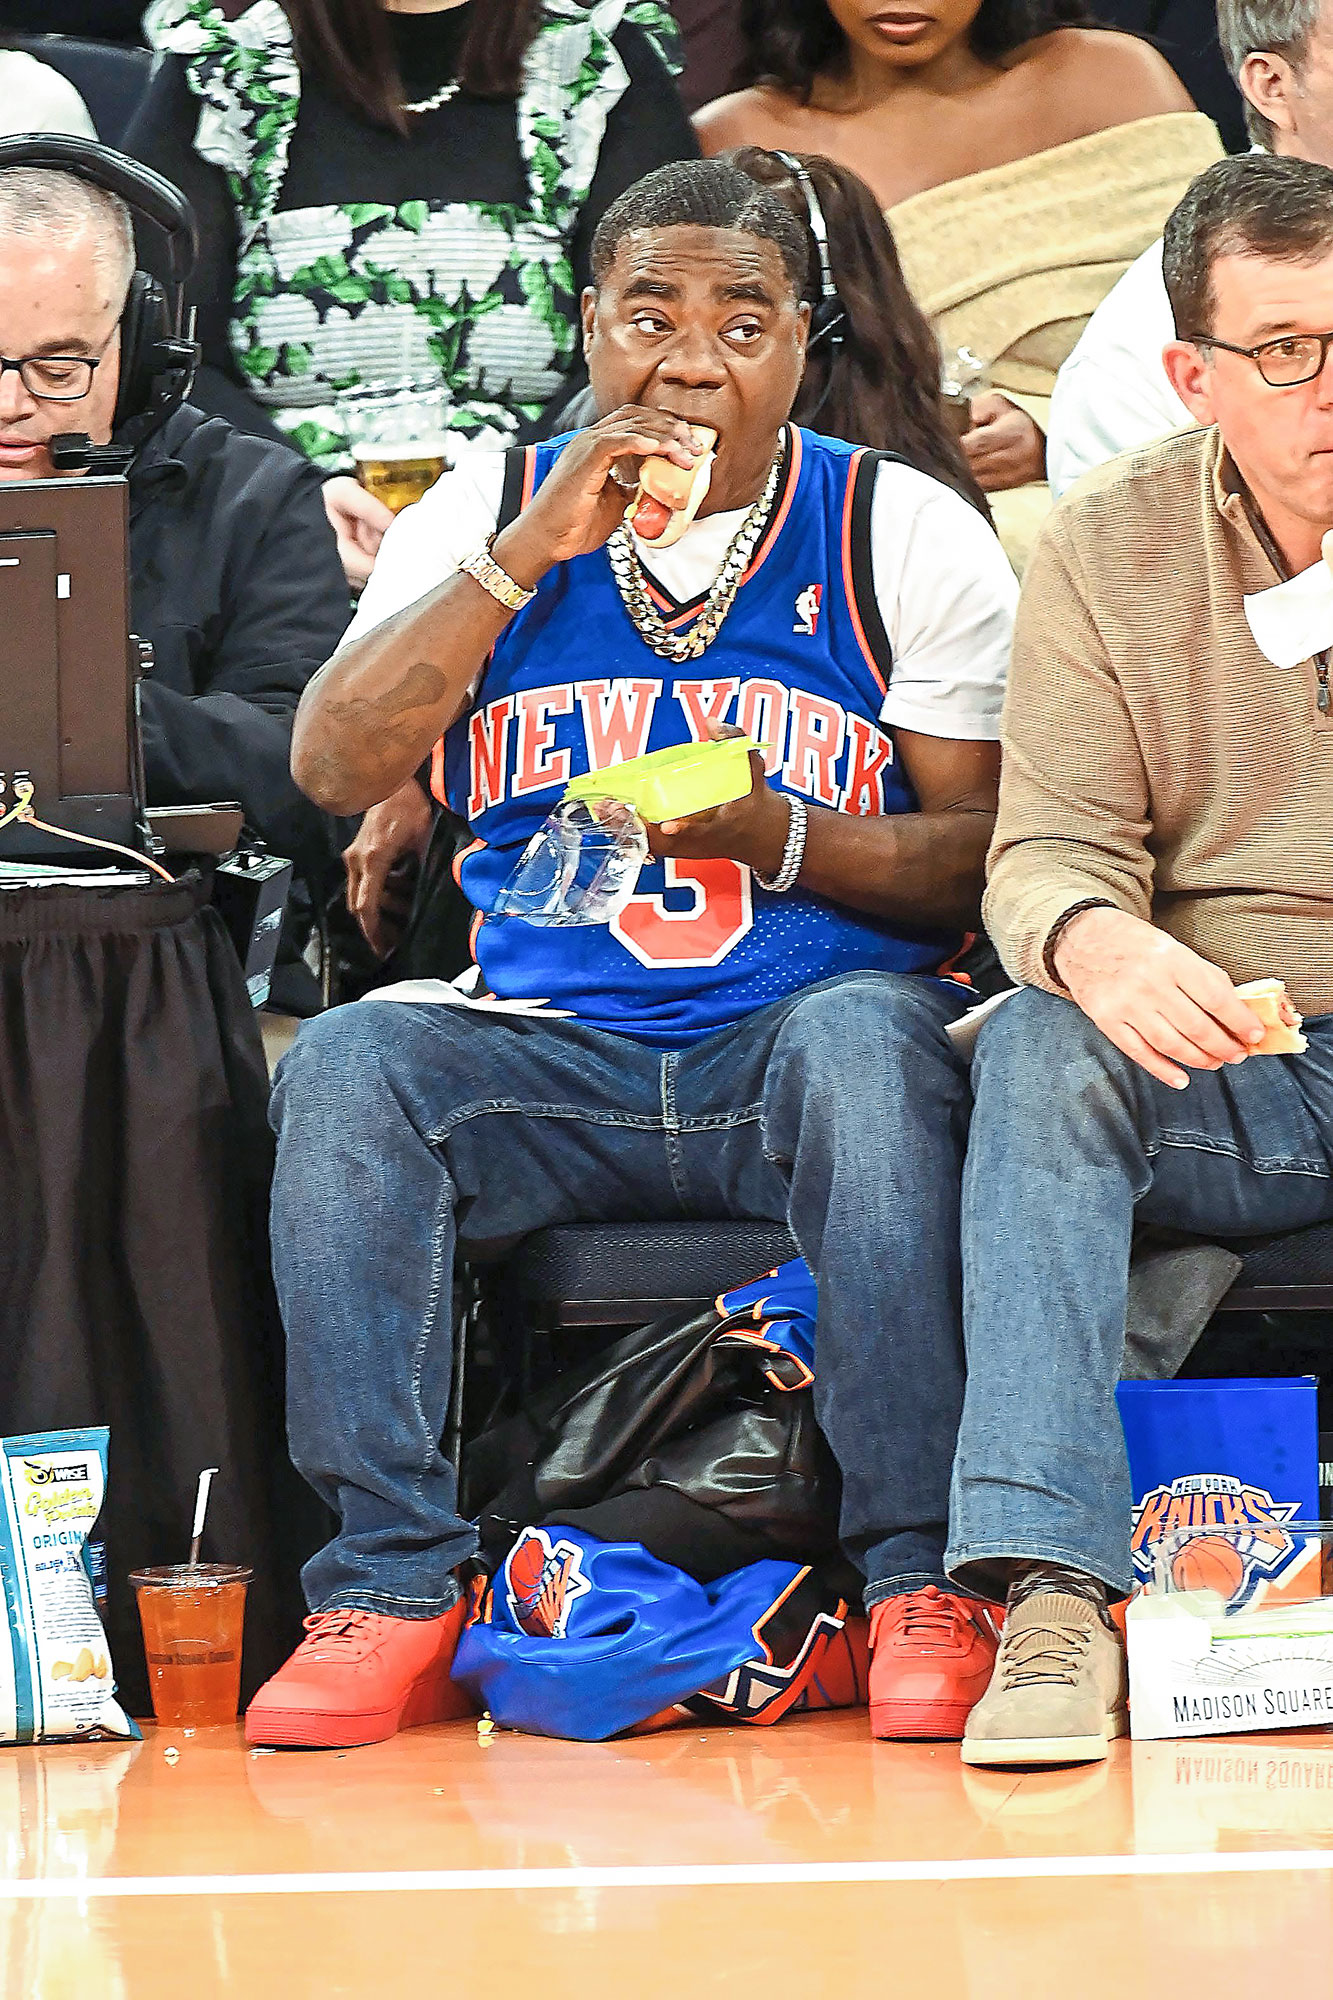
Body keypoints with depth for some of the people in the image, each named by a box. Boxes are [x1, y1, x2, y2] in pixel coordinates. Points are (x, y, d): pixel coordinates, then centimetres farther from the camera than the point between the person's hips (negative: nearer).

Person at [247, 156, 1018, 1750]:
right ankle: (389, 1586, -28)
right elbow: (332, 769, -3)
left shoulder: (907, 535, 7)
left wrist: (777, 842, -16)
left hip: (809, 1036, -2)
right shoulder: (489, 511, 11)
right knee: (345, 1060, -28)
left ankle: (923, 1581, -32)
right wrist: (530, 552, -10)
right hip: (555, 1064, 2)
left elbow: (992, 853, 2)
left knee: (866, 1037, -36)